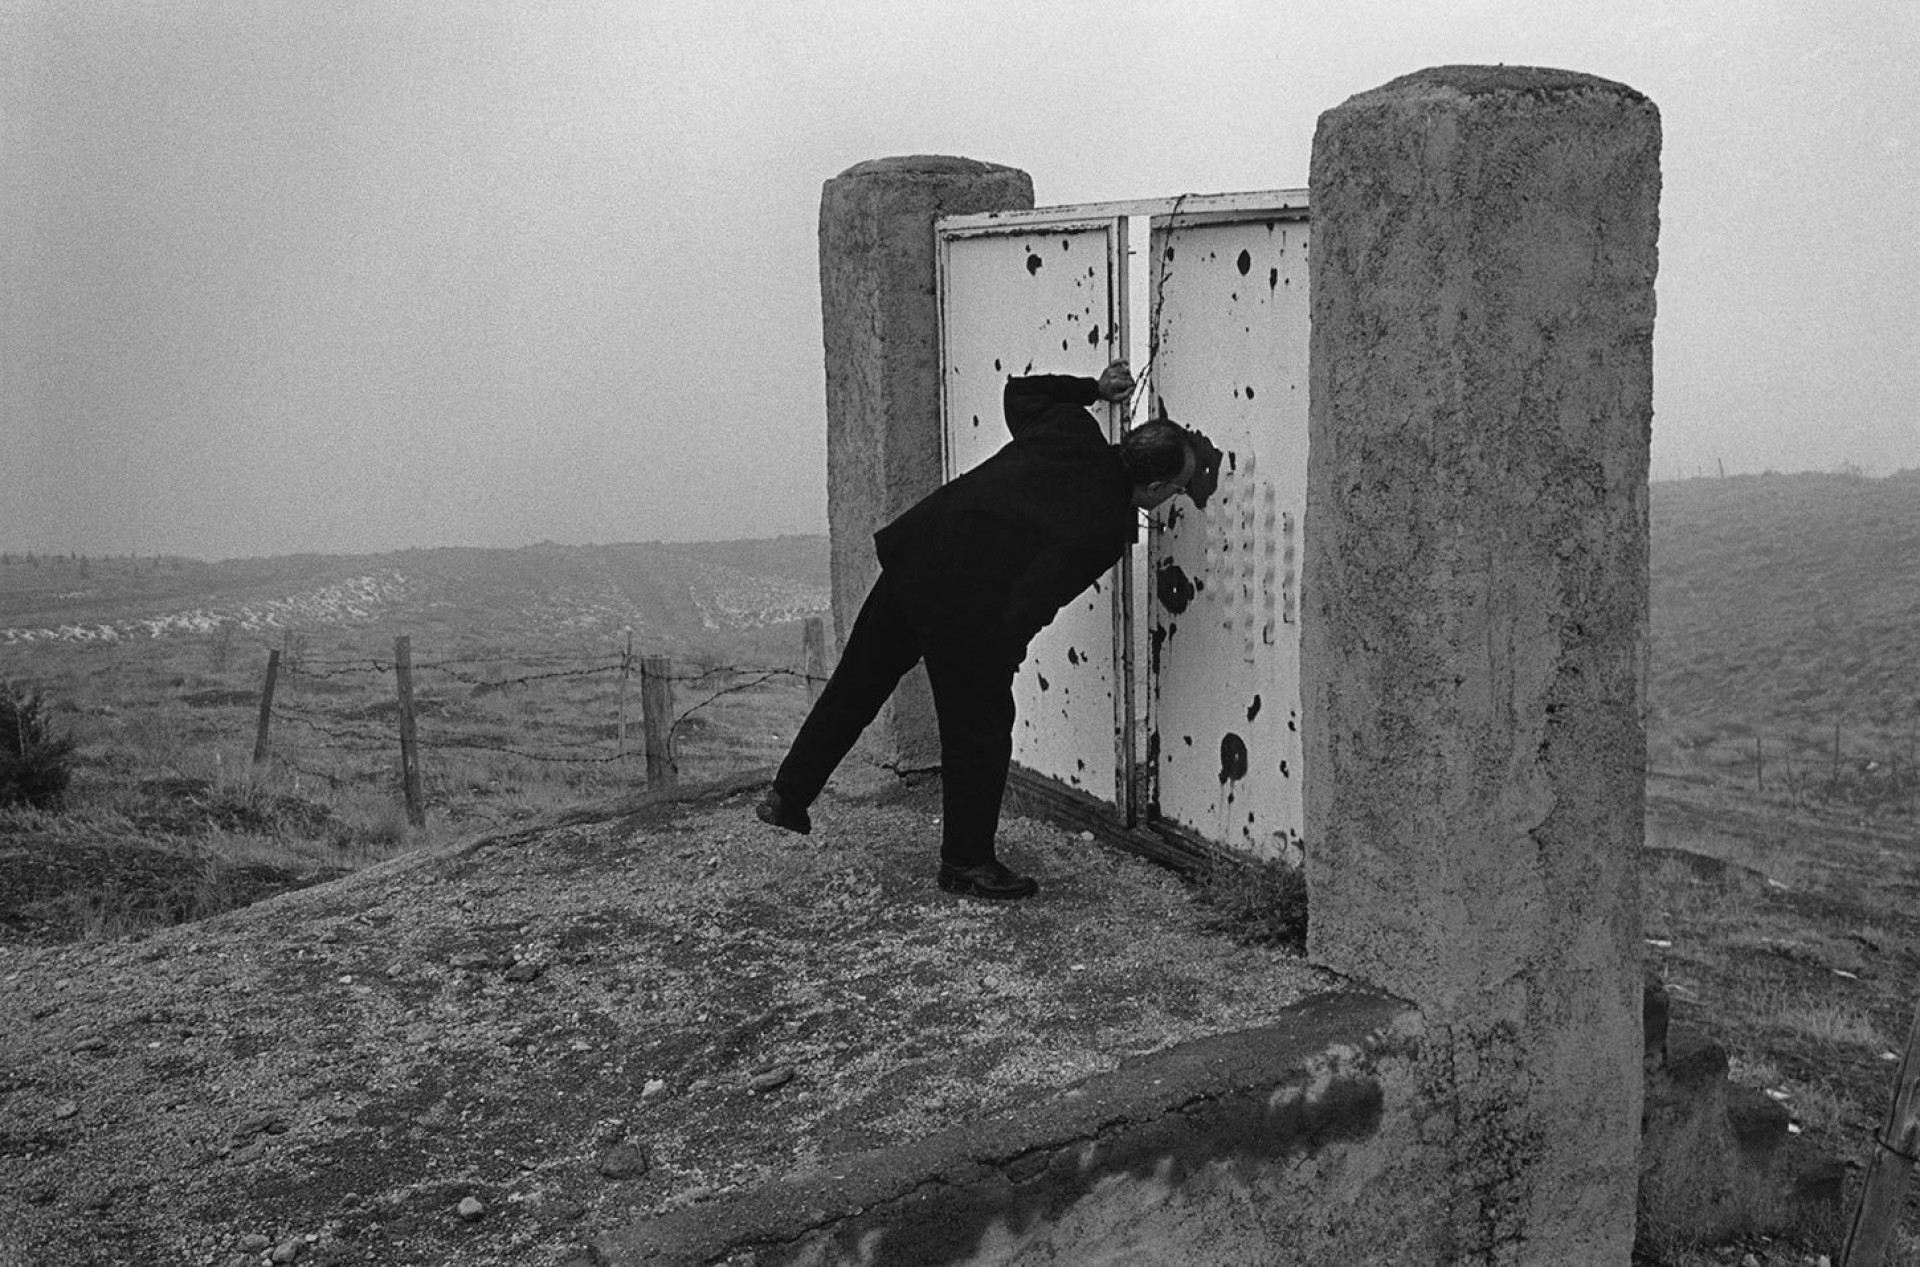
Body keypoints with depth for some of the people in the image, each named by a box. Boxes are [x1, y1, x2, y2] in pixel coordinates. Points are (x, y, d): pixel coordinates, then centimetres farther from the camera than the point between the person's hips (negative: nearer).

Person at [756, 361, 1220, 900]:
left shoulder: (1070, 430, 7)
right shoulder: (1103, 531, -13)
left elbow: (1018, 391, 27)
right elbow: (1032, 601, -19)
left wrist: (1092, 389, 30)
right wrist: (1006, 652, -5)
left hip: (912, 544, 8)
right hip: (965, 603, -8)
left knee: (854, 686, 20)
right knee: (980, 729, 9)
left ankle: (787, 796, 31)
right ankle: (967, 863, 22)